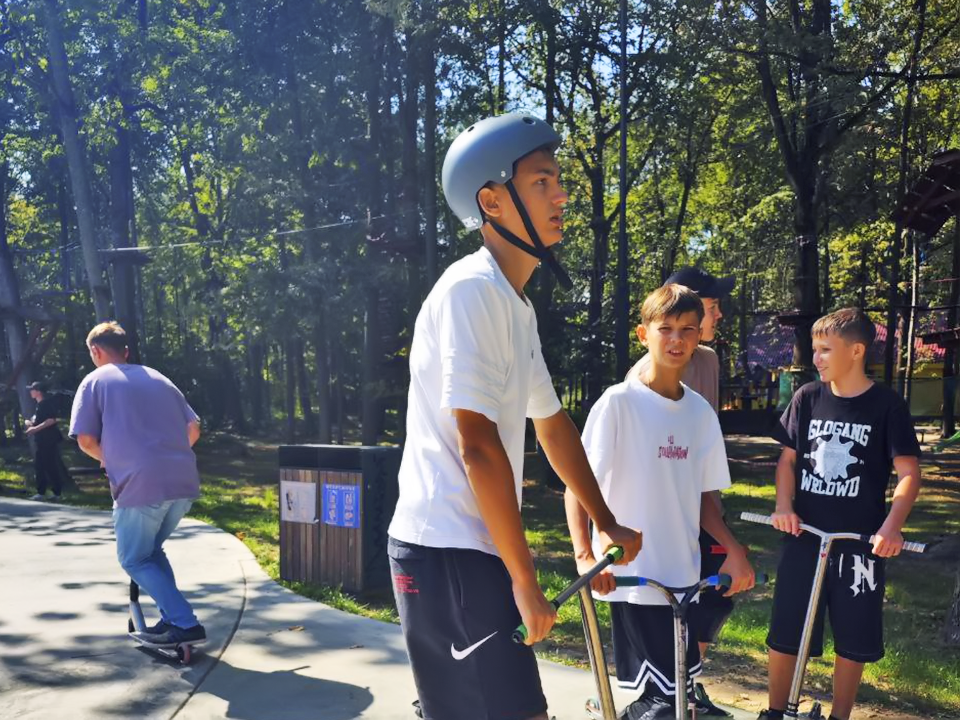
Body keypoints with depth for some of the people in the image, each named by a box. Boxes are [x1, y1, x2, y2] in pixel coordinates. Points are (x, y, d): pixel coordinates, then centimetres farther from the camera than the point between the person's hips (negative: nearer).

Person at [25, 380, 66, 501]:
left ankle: (57, 493, -1)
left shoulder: (48, 403, -13)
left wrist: (35, 428, -21)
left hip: (49, 440, -10)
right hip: (41, 441, 10)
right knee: (39, 466, 10)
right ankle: (41, 492, 15)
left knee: (51, 467, -6)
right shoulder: (39, 404, 16)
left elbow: (51, 420, -22)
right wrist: (30, 423, 8)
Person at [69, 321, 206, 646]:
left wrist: (109, 459, 18)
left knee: (135, 560, 11)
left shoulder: (95, 381, 7)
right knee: (151, 551, 25)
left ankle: (185, 624, 0)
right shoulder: (157, 378, 21)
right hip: (185, 482, 6)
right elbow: (194, 428, 17)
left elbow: (85, 440, 0)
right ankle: (172, 618, 20)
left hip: (140, 485, -5)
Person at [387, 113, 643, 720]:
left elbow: (553, 423, 22)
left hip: (473, 549, 10)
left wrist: (608, 524, 28)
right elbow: (478, 445, -22)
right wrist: (525, 578, -16)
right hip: (448, 552, -10)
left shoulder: (517, 304, 14)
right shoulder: (472, 289, -17)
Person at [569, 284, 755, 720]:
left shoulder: (701, 411, 5)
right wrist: (585, 555, -24)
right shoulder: (619, 402, -11)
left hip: (684, 577, 6)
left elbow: (702, 496, 11)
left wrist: (733, 548, -2)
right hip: (631, 576, -6)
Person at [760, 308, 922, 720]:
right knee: (784, 632, 7)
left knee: (854, 639, 8)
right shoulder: (807, 398, 1)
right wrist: (784, 507, -8)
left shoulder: (886, 405, -6)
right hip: (804, 536, 2)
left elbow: (908, 473, -6)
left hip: (859, 542, -2)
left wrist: (891, 526, -20)